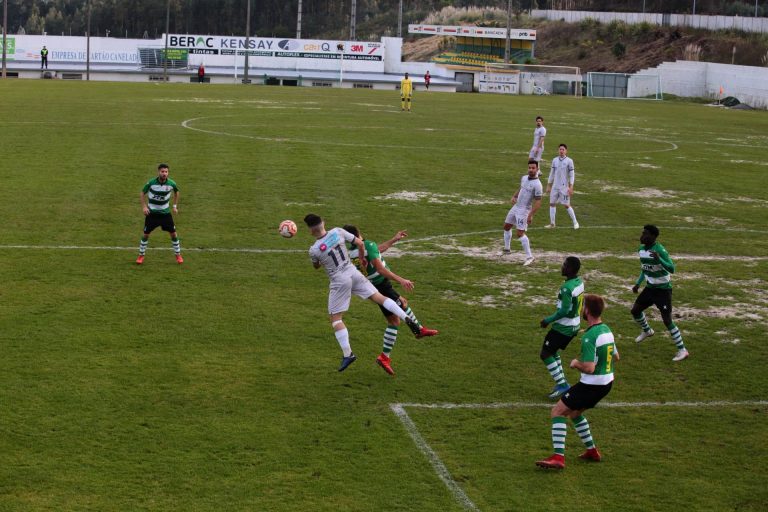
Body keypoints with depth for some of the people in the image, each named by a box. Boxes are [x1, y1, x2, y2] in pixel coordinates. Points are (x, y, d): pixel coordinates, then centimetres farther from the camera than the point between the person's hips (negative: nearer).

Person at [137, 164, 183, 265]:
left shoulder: (171, 183, -13)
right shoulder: (151, 183, -17)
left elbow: (176, 192, 11)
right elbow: (143, 193, -1)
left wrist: (175, 206, 8)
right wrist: (144, 206, -10)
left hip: (165, 212, 1)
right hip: (152, 212, -1)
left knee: (173, 234, 1)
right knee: (145, 234, 2)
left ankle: (178, 255, 18)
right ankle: (141, 255, 19)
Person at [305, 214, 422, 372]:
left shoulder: (314, 250, -13)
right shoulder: (338, 232, -4)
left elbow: (316, 266, 8)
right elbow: (360, 243, 2)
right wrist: (362, 258, 19)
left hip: (339, 281, -4)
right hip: (353, 272, 4)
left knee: (335, 318, 5)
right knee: (378, 297, 12)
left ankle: (347, 354, 1)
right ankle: (407, 319, 2)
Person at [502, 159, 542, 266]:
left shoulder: (537, 184, -19)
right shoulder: (524, 178, 5)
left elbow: (538, 202, -20)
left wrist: (531, 215, -25)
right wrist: (514, 196, 6)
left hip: (524, 210, -9)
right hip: (516, 207, 9)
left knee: (520, 233, -14)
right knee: (506, 226, 18)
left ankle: (529, 257, -9)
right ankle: (506, 249, 35)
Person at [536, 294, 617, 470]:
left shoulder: (589, 336, -23)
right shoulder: (607, 330, 6)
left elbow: (589, 368, -26)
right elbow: (616, 357, 20)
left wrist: (576, 363, -9)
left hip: (591, 384, -9)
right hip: (607, 382, 9)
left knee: (557, 412, -4)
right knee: (574, 413, 27)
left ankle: (558, 457, -13)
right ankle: (592, 451, 30)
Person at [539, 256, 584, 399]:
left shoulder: (567, 288, -26)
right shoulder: (579, 282, 2)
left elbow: (564, 311, -29)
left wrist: (548, 320, -16)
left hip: (563, 327, -9)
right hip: (574, 326, 9)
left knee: (545, 354, 1)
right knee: (553, 352, 23)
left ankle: (562, 384, -1)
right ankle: (561, 382, 22)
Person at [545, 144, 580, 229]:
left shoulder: (569, 161, -6)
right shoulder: (555, 160, 7)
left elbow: (572, 175, -5)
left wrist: (571, 187, -11)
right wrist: (548, 185, 14)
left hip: (564, 187, -5)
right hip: (555, 186, 5)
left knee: (567, 205, -3)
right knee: (552, 203, 4)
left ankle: (575, 222, 10)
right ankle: (552, 223, 12)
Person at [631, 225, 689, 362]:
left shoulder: (659, 250, -24)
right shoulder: (641, 249, 2)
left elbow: (672, 269, -29)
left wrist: (659, 259, -42)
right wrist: (638, 283, 12)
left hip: (663, 289, -8)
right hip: (650, 288, 8)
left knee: (667, 320, -11)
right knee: (635, 310, 13)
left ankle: (682, 350, 0)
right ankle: (647, 331, 43)